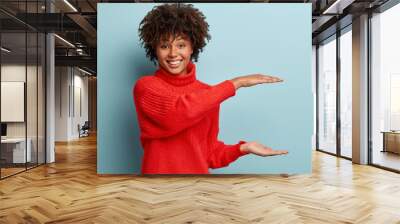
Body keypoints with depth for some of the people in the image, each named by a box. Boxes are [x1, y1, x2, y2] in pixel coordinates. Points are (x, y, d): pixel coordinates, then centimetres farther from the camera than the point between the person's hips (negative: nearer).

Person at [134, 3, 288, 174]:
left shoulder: (209, 94, 1)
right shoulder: (145, 86, -10)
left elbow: (209, 154, 5)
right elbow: (180, 111, -28)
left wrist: (243, 148, -11)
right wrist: (235, 83, -21)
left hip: (199, 170, 3)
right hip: (158, 171, -3)